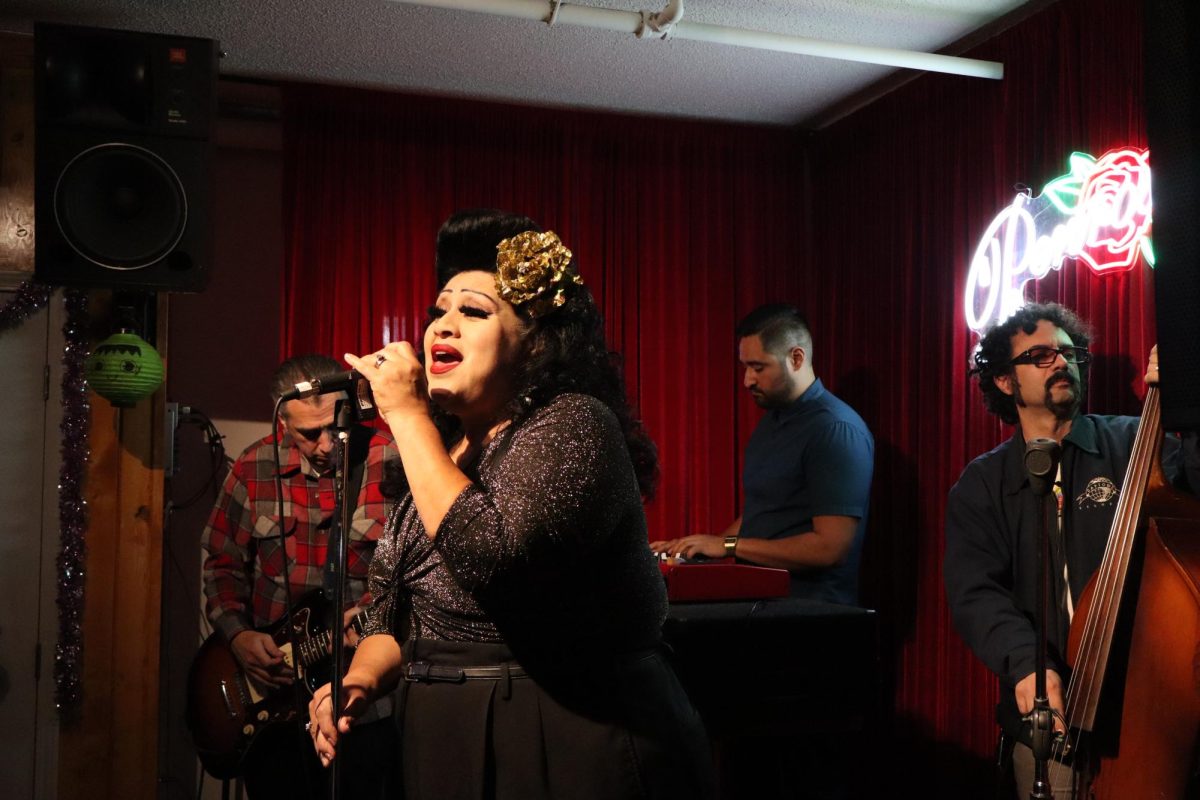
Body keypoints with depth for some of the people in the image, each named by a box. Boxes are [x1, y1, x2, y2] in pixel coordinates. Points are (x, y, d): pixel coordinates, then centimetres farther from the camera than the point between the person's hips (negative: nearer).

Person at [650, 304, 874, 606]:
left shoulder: (837, 429, -13)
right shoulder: (771, 420, 14)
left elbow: (831, 547, -18)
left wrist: (730, 546, -14)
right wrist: (697, 548, 4)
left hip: (810, 612, -7)